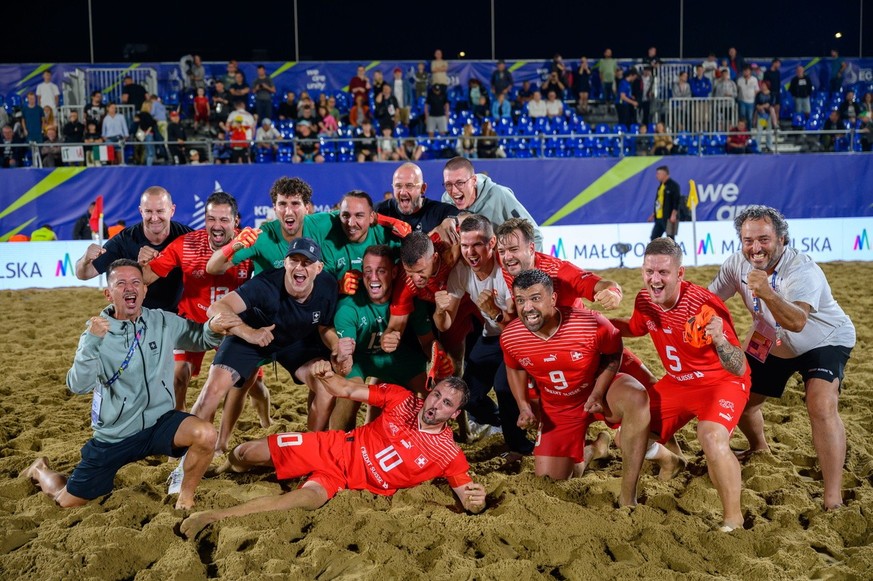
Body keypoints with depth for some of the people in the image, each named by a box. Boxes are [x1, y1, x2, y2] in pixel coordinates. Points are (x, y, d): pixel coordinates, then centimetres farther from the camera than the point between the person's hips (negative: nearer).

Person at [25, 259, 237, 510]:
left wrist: (212, 328, -20)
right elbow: (78, 386, -21)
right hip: (113, 436, -1)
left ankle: (185, 499, -3)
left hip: (159, 422, 1)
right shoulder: (97, 332, -11)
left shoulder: (163, 322, -4)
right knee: (68, 500, 9)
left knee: (206, 435, -28)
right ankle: (40, 471, 44)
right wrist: (92, 342, -37)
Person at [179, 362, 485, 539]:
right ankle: (223, 470, 38)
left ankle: (213, 516, -31)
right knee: (249, 452, -3)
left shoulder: (449, 454, -10)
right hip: (334, 447, 3)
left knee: (312, 497, -37)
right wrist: (326, 375, -24)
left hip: (345, 480, -3)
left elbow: (469, 498, -10)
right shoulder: (402, 398, -5)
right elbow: (347, 391, -2)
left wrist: (477, 500, -36)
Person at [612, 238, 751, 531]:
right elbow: (635, 328, 16)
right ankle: (670, 461, 38)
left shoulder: (705, 306, -30)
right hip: (677, 383, 6)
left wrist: (719, 340, -51)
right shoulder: (645, 300, -11)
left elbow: (739, 370, -31)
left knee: (712, 437, -35)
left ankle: (733, 517, -12)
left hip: (721, 383, -6)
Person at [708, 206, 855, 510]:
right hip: (771, 343, 6)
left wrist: (767, 293, -64)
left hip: (823, 341, -6)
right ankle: (759, 449, 46)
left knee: (822, 407, -27)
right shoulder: (736, 265, -15)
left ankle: (834, 501, -23)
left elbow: (797, 322, -49)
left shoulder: (803, 270, -33)